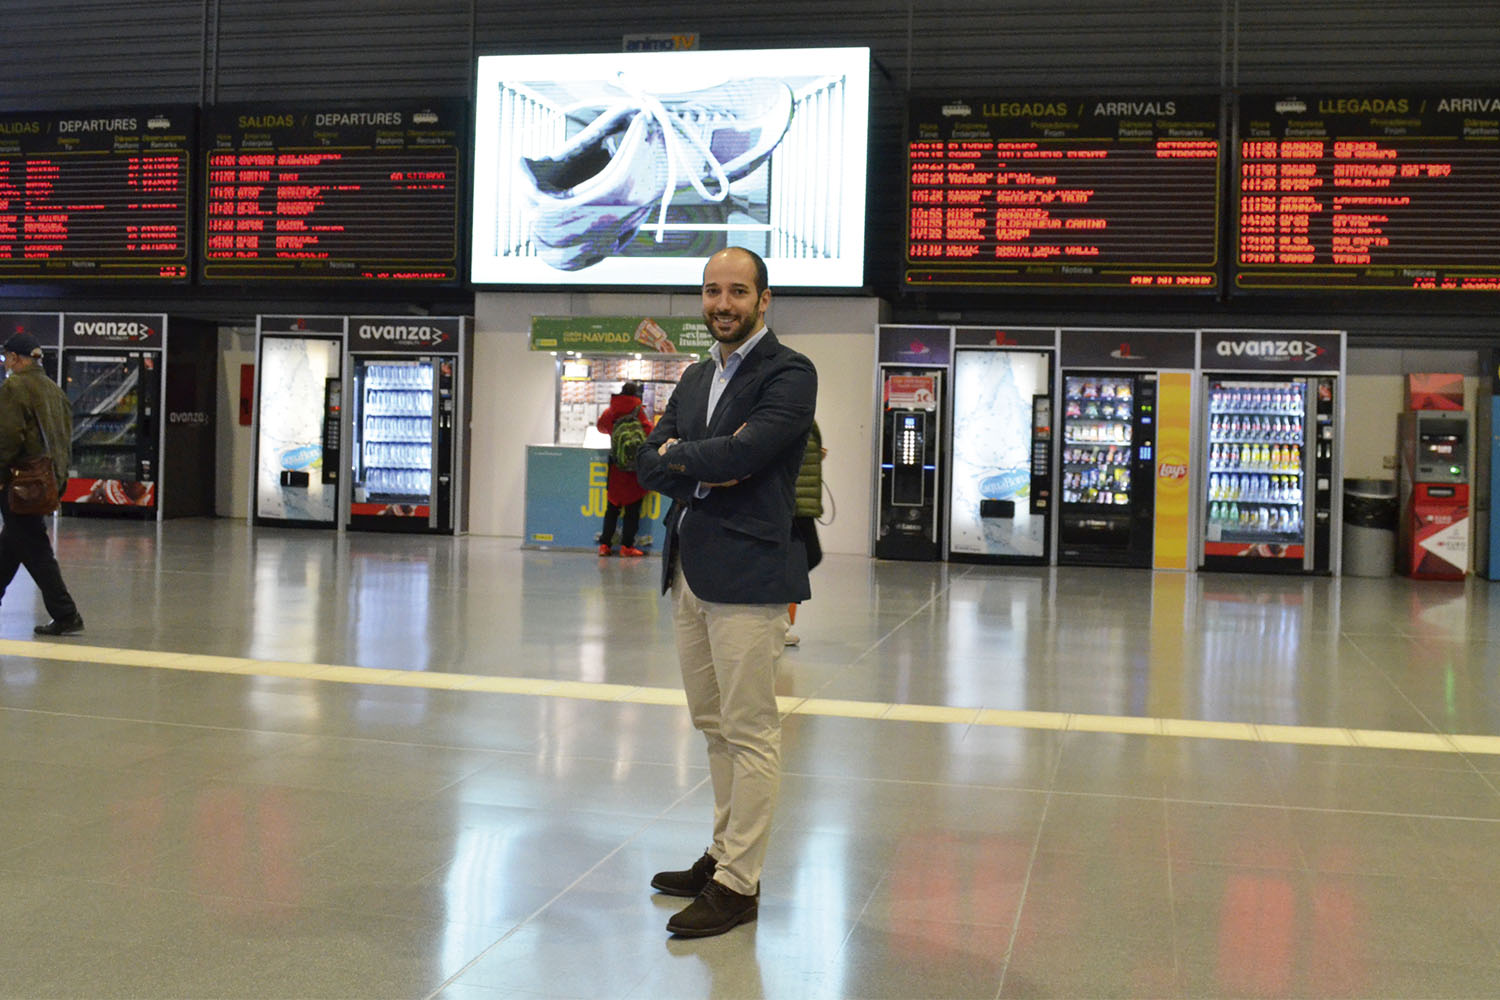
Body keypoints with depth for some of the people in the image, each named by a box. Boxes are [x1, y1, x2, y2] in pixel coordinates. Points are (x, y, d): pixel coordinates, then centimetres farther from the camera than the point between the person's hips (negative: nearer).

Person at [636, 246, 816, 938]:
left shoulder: (789, 374, -7)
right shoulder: (696, 379, 18)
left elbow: (742, 453, -20)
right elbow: (650, 464, 9)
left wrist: (680, 455, -2)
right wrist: (707, 469, -10)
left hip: (747, 574, -8)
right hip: (689, 571, 8)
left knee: (750, 733, -2)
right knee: (714, 727, 16)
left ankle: (738, 886, 4)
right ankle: (723, 854, 28)